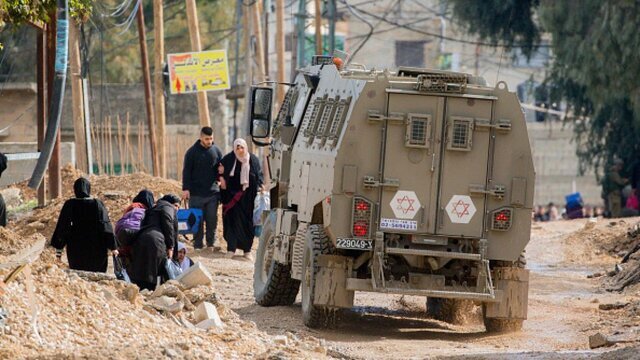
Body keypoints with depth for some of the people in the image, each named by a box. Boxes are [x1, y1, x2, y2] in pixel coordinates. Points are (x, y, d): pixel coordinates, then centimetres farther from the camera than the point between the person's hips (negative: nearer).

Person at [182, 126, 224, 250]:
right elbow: (186, 171, -1)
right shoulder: (192, 152, -1)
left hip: (213, 192, 2)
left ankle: (211, 243, 13)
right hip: (196, 193, -2)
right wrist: (186, 189, -9)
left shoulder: (216, 151, 6)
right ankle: (198, 245, 7)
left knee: (212, 220, 4)